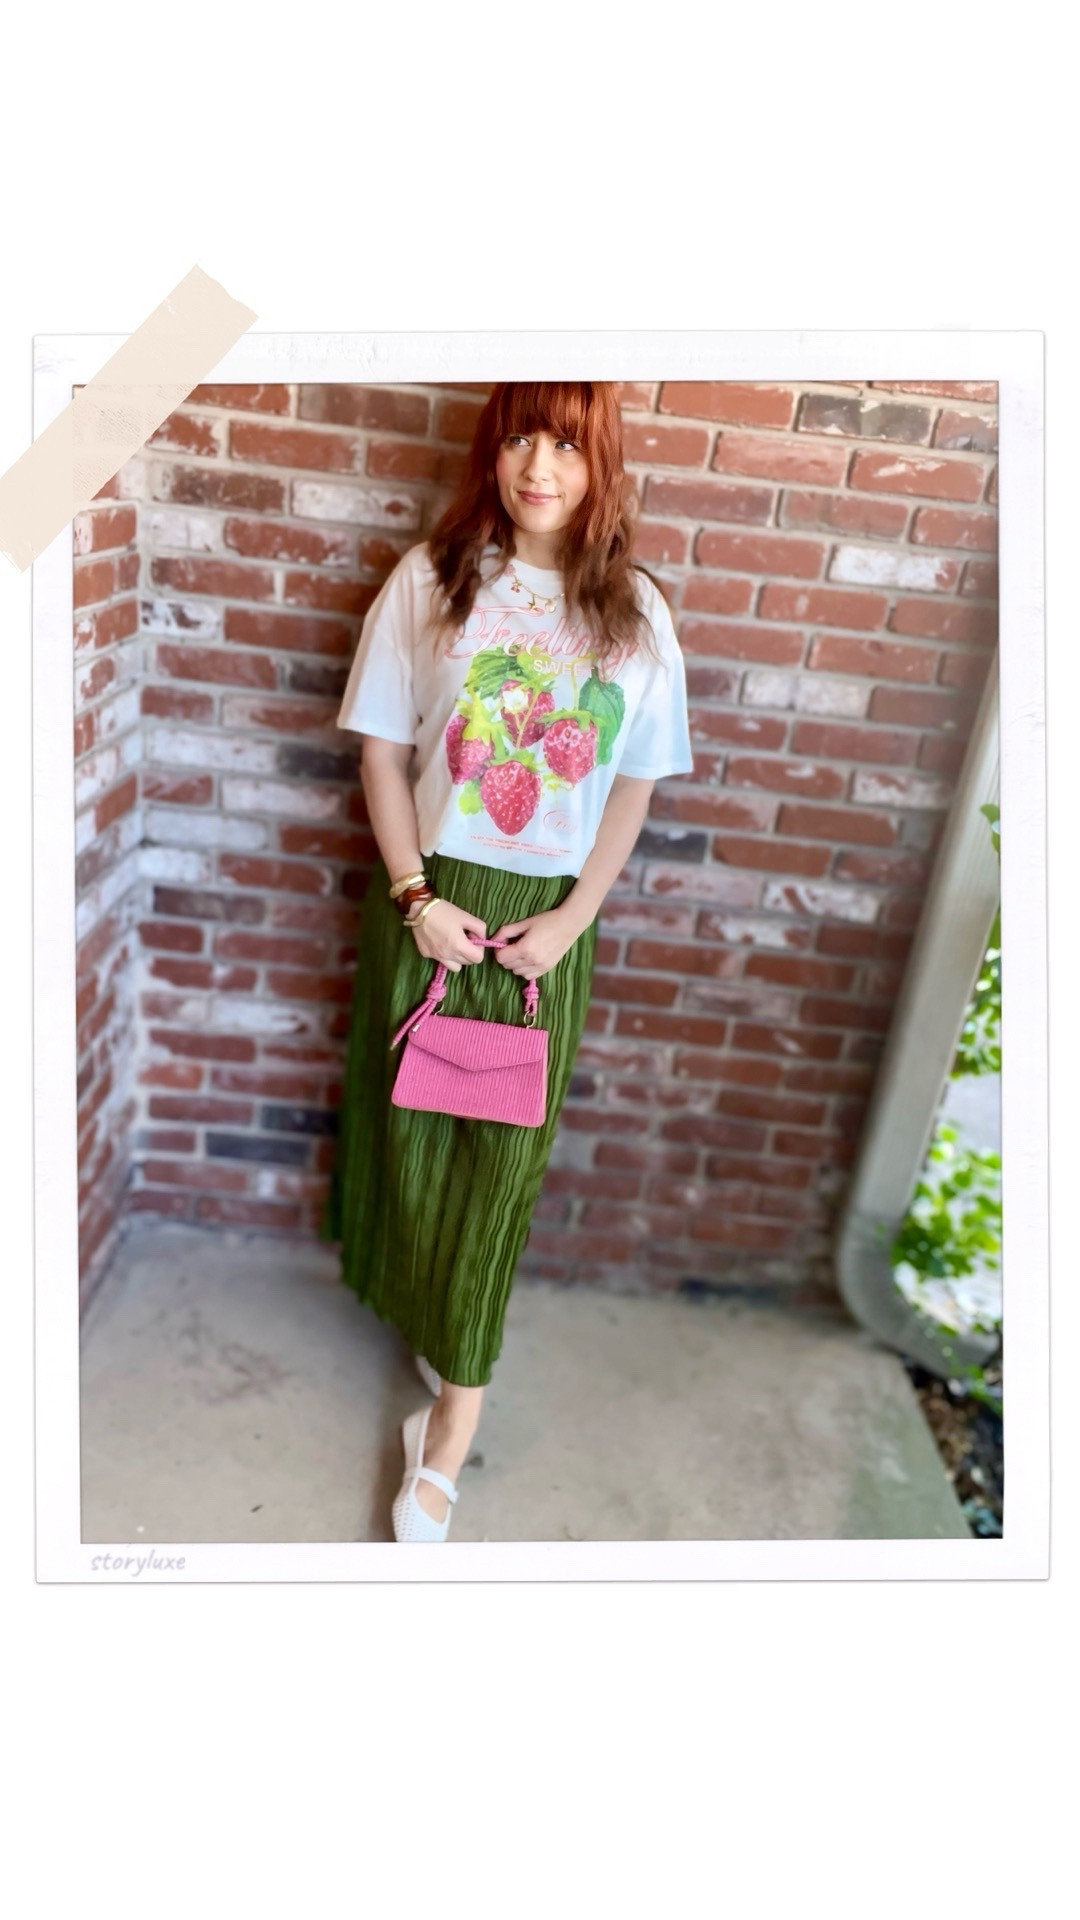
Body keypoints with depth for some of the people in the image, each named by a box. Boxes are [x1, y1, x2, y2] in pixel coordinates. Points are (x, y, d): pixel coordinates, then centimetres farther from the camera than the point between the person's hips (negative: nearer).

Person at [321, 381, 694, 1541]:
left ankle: (452, 1413, 17)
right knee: (412, 1125, 12)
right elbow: (381, 750, -2)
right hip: (430, 898, 1)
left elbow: (632, 789, 1)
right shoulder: (430, 579, -3)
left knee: (500, 1155, 4)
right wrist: (415, 895, -10)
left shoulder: (635, 614, -2)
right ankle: (429, 1320, 39)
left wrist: (568, 921, -7)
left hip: (546, 918, 0)